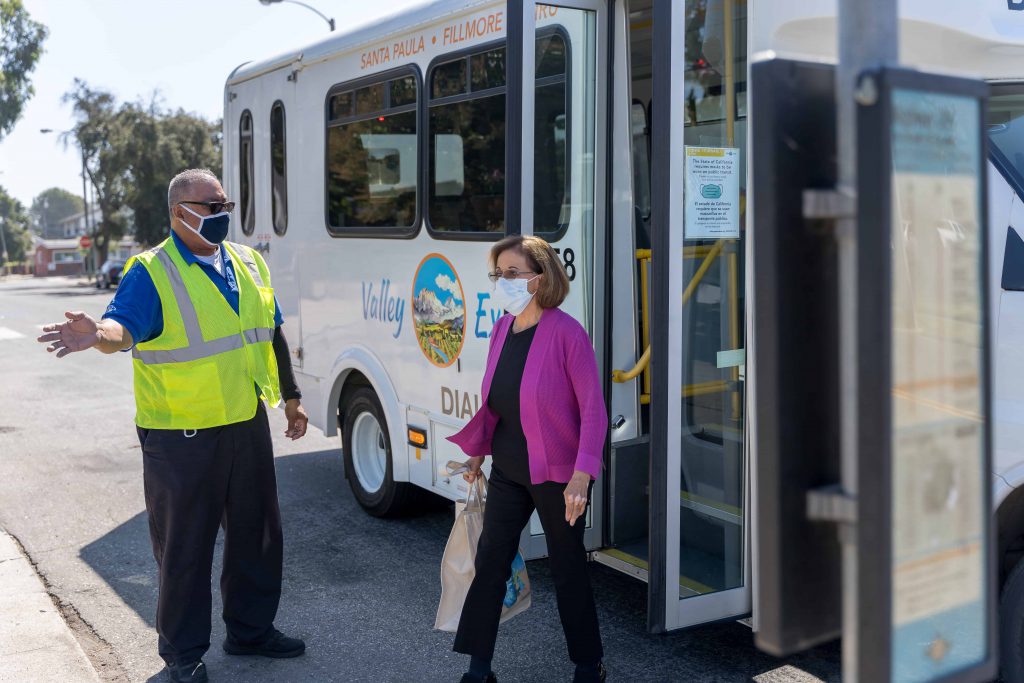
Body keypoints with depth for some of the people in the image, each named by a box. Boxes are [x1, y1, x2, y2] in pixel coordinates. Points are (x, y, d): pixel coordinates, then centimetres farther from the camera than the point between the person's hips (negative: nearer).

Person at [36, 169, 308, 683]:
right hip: (183, 436, -6)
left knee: (256, 533, 16)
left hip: (247, 425, 6)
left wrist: (291, 398, 21)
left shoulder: (249, 264, 10)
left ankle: (251, 629, 35)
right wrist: (98, 334, -50)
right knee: (184, 545, 4)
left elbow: (271, 334, 18)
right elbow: (124, 326, -26)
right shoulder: (151, 273, -10)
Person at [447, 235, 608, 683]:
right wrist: (477, 451, 16)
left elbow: (593, 410, -17)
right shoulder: (502, 328, 2)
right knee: (490, 561, 8)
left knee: (568, 568, 8)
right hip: (508, 470, 6)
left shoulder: (566, 333, -17)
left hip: (556, 474, -6)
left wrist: (581, 476, -22)